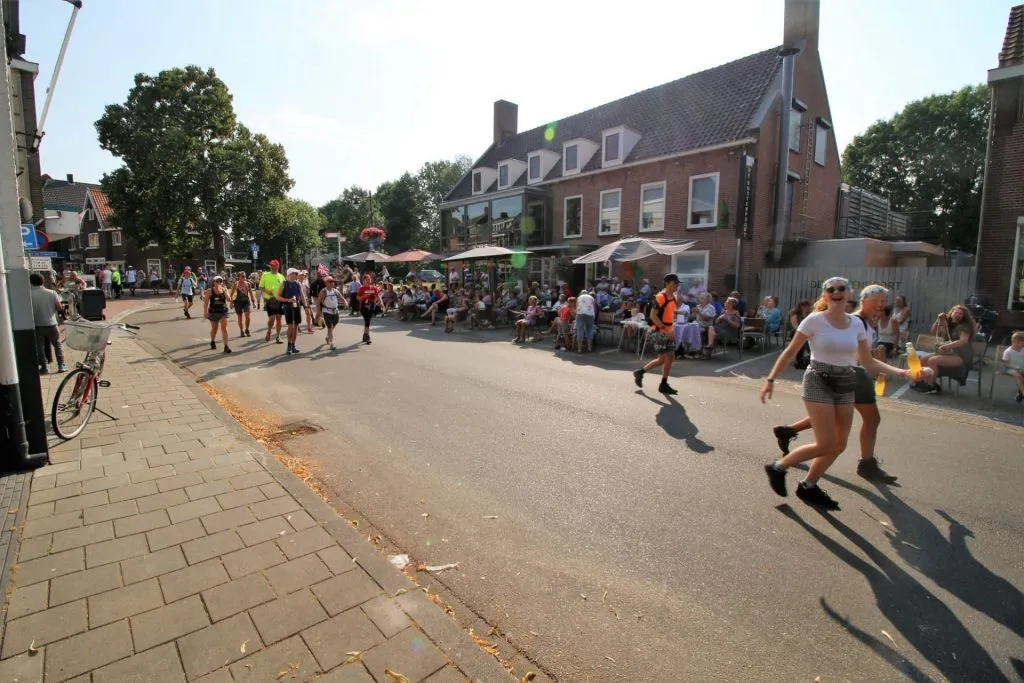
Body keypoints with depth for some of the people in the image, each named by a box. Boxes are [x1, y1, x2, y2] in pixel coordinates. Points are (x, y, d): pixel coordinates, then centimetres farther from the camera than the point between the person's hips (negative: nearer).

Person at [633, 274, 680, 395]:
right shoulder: (660, 297, -16)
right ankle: (639, 372, 9)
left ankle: (664, 385, 15)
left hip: (667, 332, 9)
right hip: (658, 332, -9)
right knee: (662, 359, -8)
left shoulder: (673, 298, 11)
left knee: (671, 357, 6)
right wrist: (665, 330, -24)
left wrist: (670, 330, 14)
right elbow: (653, 316, -22)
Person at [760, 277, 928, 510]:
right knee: (826, 445, -9)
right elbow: (790, 353, -7)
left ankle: (808, 486, 22)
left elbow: (869, 362, 11)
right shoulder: (814, 320, -10)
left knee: (839, 445, 7)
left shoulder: (856, 324, 5)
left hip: (845, 385, 6)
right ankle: (778, 467, 9)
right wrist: (771, 379, -10)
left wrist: (902, 372, 0)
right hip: (819, 382, -6)